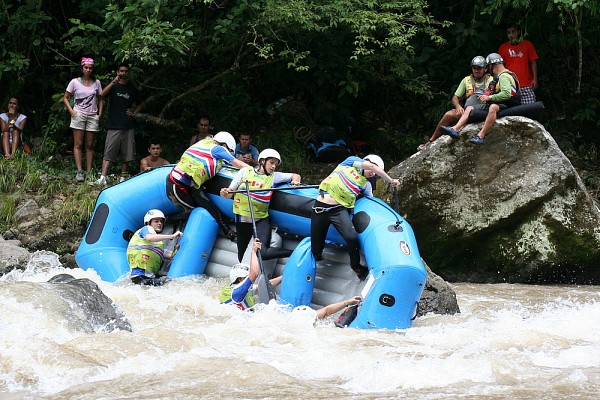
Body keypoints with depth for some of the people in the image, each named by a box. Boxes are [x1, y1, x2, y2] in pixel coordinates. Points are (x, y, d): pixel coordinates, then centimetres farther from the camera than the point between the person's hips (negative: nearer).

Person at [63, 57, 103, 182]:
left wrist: (100, 113, 3)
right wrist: (71, 111, -5)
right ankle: (79, 171, -7)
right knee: (78, 144, -4)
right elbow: (65, 98, 6)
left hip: (92, 116, 2)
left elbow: (100, 99, 15)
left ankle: (89, 172, 6)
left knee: (89, 145, 4)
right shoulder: (75, 82, 1)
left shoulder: (96, 83, 6)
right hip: (79, 115, -2)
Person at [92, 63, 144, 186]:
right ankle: (102, 178, -16)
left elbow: (141, 104, 24)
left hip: (128, 126, 3)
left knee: (126, 154, 6)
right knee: (108, 153, -10)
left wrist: (134, 113, 6)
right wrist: (113, 82, -25)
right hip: (114, 126, -3)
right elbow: (102, 94, -17)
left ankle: (123, 178, 14)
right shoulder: (113, 86, 3)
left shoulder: (132, 89, 11)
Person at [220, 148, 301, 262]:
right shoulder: (245, 171, 2)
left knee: (263, 253, -22)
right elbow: (230, 192, 3)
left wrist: (295, 181, -14)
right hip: (243, 219, 1)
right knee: (242, 258, 5)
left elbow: (296, 176, 9)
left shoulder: (274, 176, 7)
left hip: (262, 219, -1)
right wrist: (225, 193, -20)